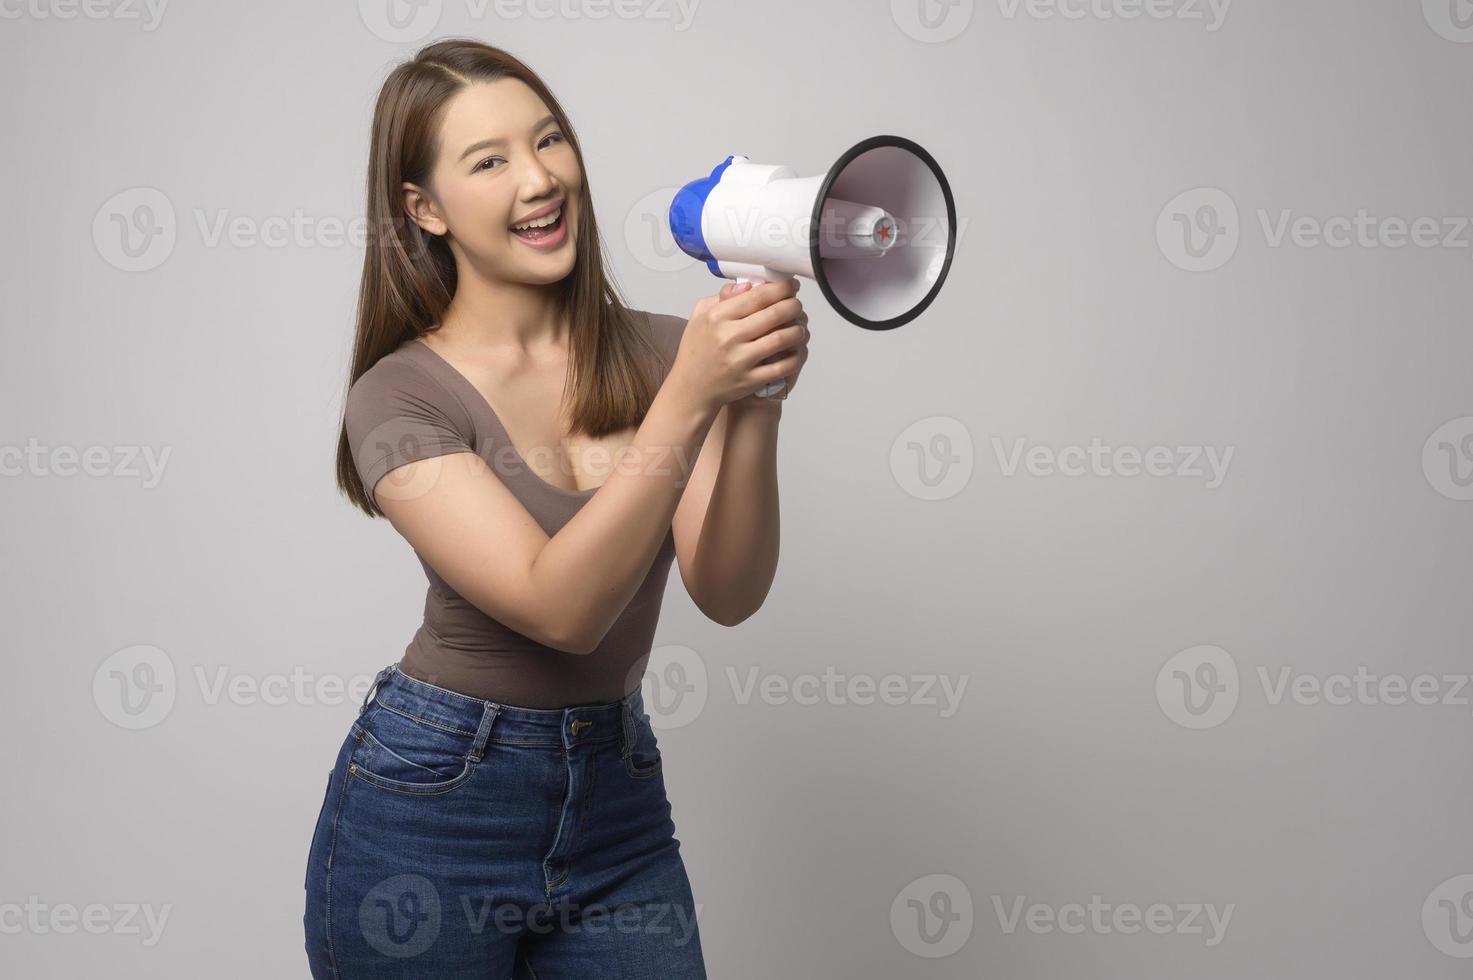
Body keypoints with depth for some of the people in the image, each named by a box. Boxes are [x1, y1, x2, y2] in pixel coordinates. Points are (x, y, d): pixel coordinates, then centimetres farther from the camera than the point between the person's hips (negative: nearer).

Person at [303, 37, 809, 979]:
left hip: (620, 794, 3)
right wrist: (688, 399, -32)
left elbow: (727, 594, -12)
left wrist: (756, 401, -26)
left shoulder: (659, 351, -3)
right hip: (433, 799, -3)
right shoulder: (400, 398, -13)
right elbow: (560, 607, -24)